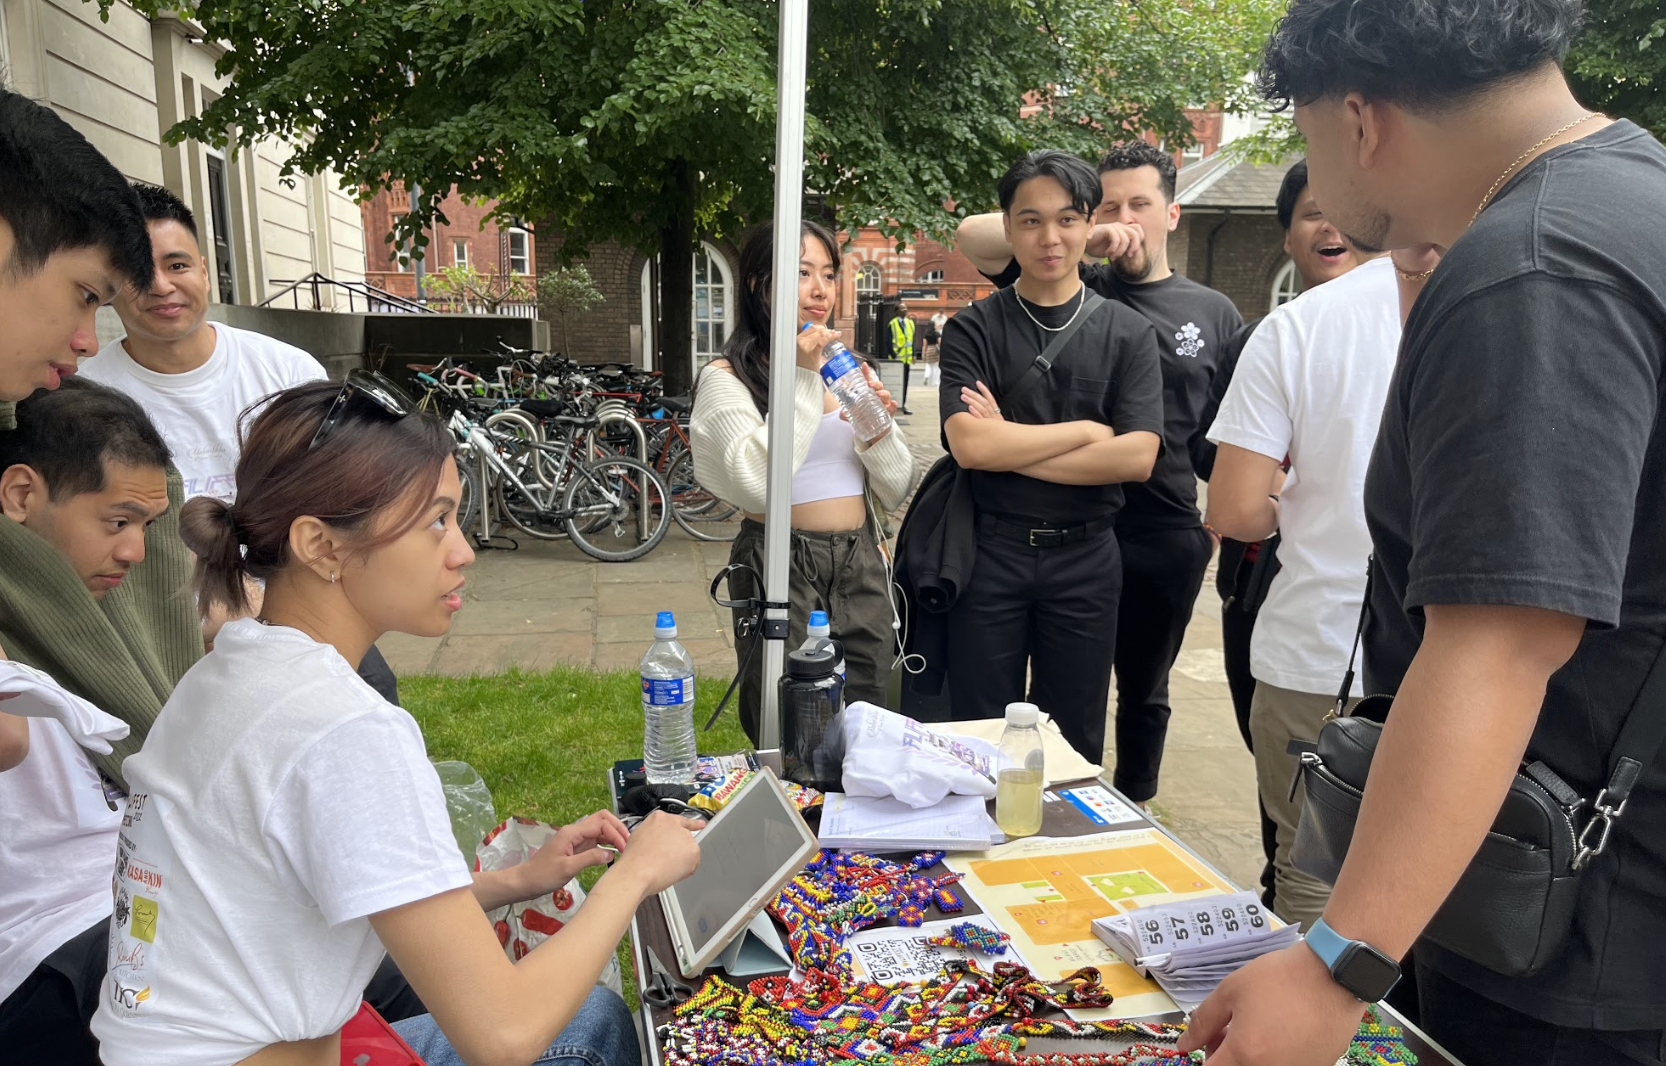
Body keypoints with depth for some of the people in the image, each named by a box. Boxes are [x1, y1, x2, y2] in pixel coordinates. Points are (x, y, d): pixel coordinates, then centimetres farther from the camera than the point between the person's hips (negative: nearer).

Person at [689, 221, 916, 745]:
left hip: (861, 567, 5)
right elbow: (757, 481, -22)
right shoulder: (727, 378, -4)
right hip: (781, 568, -5)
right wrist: (801, 380, -17)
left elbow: (895, 493, 10)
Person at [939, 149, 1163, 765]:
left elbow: (1137, 456, -10)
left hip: (1085, 557, 1)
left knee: (1075, 741, 13)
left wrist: (1011, 446, -12)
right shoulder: (972, 330, 0)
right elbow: (969, 445, -15)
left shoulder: (1128, 334, 3)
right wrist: (1087, 430, -10)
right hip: (991, 552, -1)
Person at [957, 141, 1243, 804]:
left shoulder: (1214, 313, 7)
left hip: (1168, 533, 2)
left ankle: (1134, 812, 36)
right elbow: (973, 235, -9)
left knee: (1145, 691, 18)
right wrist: (1084, 239, -15)